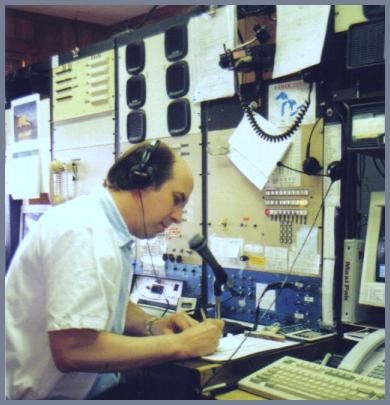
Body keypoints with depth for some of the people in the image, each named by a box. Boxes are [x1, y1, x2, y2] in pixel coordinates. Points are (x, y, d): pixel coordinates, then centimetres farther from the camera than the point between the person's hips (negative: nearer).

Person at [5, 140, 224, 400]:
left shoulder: (111, 230, 5)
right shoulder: (85, 231, -22)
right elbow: (73, 349, -29)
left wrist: (152, 325, -1)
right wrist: (181, 345, -21)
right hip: (45, 393, -8)